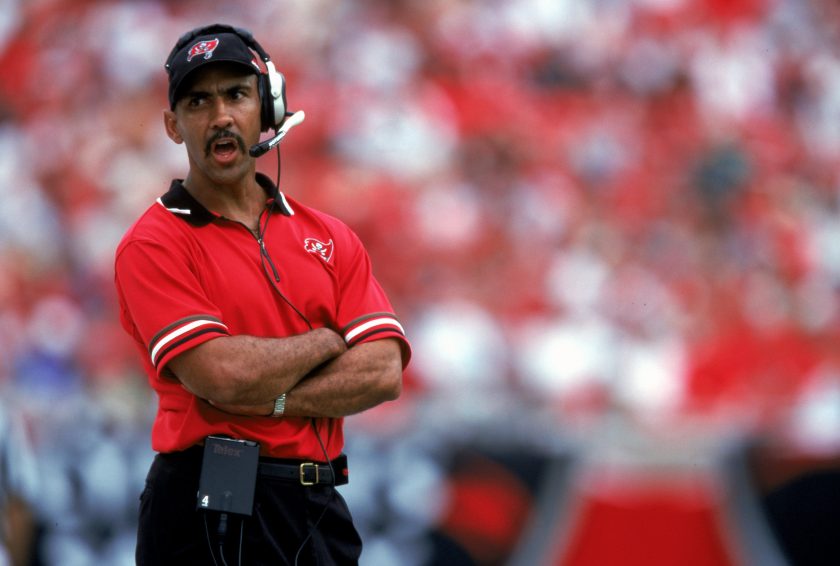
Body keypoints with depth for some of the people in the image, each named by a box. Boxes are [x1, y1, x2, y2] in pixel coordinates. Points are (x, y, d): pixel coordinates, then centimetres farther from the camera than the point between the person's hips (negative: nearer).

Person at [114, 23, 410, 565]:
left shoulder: (331, 237, 11)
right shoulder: (153, 244, -5)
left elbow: (383, 373, -2)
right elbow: (221, 374, -19)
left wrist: (267, 401, -16)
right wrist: (327, 342, -3)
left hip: (320, 510, 5)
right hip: (210, 517, -5)